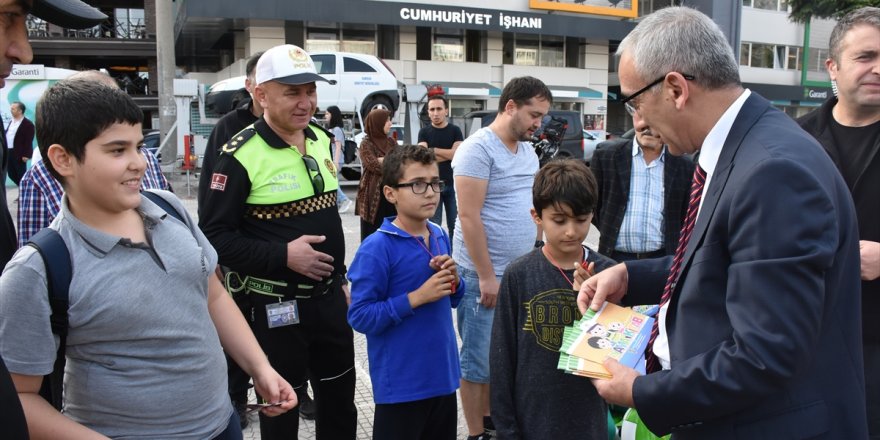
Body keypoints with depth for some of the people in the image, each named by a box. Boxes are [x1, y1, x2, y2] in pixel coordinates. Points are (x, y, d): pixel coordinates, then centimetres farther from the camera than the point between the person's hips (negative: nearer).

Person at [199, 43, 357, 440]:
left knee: (340, 400, 19)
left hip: (329, 298, 6)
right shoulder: (241, 155, -16)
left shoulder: (322, 141, 6)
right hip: (276, 307, -6)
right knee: (281, 407, 11)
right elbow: (215, 235, -17)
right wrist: (283, 255, -24)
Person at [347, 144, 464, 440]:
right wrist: (417, 297, -23)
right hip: (401, 384, -7)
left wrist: (453, 282, -7)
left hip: (442, 375, 7)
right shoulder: (377, 249, -17)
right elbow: (359, 316, -18)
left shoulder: (440, 237, 4)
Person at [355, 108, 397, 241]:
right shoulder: (366, 144, -6)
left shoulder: (391, 142, 13)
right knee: (372, 234, -1)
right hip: (374, 194, -5)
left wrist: (382, 160, -13)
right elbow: (374, 165, -17)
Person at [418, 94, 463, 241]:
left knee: (455, 225, 6)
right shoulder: (424, 132, 3)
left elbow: (457, 154, -11)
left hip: (452, 184, 0)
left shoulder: (455, 131, 3)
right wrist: (448, 154, -12)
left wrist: (433, 150, -8)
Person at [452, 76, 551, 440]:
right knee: (479, 358, 3)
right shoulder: (478, 149, -14)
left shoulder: (528, 151, 12)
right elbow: (469, 217, -18)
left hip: (521, 273, 8)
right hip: (484, 275, -8)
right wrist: (487, 276, -17)